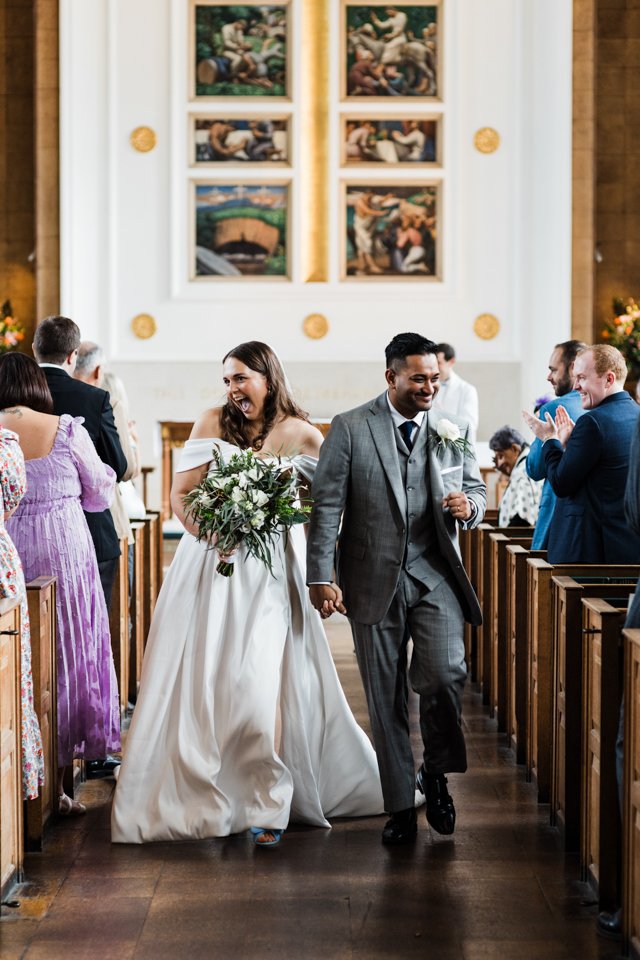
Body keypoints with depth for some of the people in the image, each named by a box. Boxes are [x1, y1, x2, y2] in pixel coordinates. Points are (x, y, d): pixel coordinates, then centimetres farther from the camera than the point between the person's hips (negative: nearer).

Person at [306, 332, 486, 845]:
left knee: (445, 675, -18)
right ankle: (401, 806, 19)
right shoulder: (350, 429, -2)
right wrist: (322, 577, -10)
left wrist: (470, 505, -7)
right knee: (385, 700, 6)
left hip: (435, 574, 1)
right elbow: (326, 506, -5)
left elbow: (476, 488, 19)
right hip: (373, 580, -1)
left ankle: (436, 773, 10)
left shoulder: (454, 431, 7)